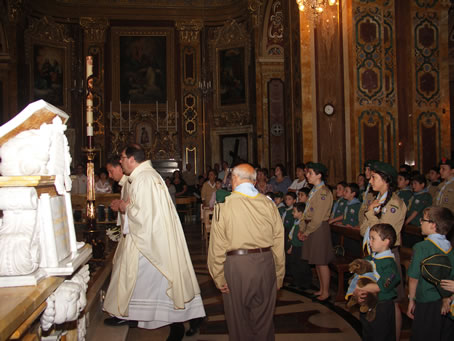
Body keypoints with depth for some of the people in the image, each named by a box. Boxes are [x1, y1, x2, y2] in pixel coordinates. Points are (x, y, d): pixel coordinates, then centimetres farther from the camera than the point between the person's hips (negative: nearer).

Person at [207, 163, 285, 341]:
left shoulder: (224, 205, -8)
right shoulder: (268, 203, 0)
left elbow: (217, 246, -9)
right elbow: (279, 241, 2)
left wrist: (219, 277, -2)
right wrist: (279, 275, 9)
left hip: (236, 266, -3)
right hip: (265, 263, 3)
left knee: (239, 321, 13)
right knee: (264, 319, 18)